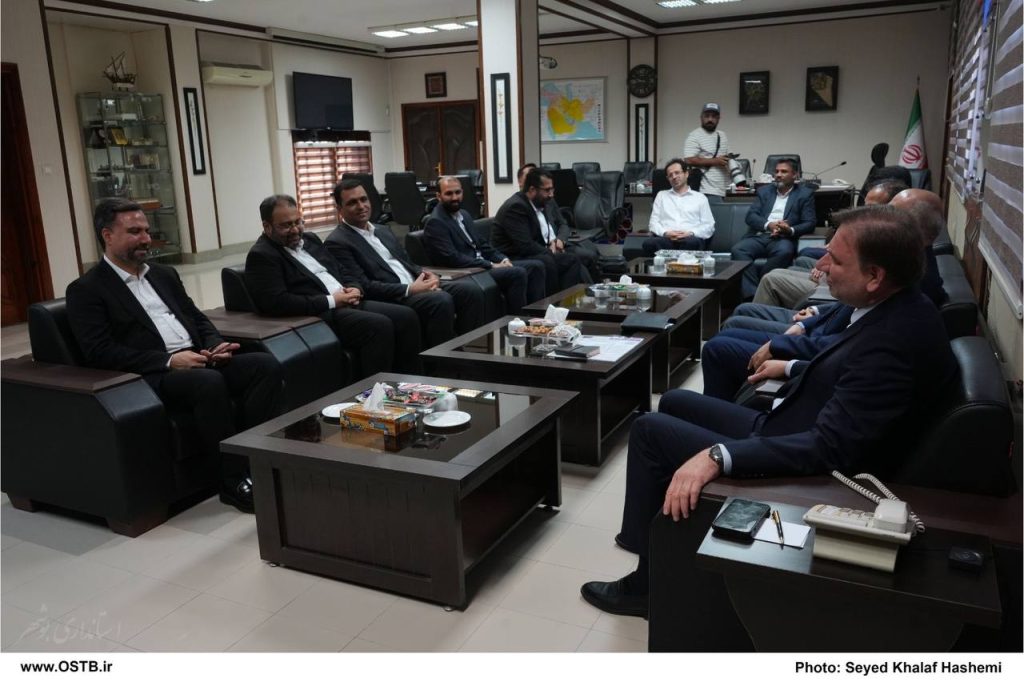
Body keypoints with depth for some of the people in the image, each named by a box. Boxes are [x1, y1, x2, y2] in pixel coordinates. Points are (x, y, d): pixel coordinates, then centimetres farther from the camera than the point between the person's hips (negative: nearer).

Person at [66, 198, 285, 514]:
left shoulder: (164, 274, 22)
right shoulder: (86, 290, 2)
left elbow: (198, 318, 22)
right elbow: (100, 352, -10)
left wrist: (216, 345, -1)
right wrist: (168, 360, -19)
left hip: (198, 361, 7)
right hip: (152, 376, -6)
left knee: (266, 365, -19)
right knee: (210, 382, -37)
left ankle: (255, 460, -18)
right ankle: (236, 481, -23)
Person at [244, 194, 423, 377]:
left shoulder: (310, 239, 20)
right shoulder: (261, 256, -4)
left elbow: (344, 273, 25)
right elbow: (276, 302, -18)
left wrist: (354, 288, 0)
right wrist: (330, 301, -16)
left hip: (348, 304, 8)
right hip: (316, 317, -8)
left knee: (406, 316, -10)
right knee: (379, 325, -28)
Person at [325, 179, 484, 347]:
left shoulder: (383, 231, 22)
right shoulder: (337, 243, -4)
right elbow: (363, 286, -13)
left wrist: (426, 274, -2)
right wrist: (409, 289, -20)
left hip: (417, 286, 8)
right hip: (389, 300, -8)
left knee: (471, 290, -12)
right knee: (441, 300, -32)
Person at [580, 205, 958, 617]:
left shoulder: (893, 342, -30)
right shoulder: (895, 308, -1)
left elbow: (830, 447, -34)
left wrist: (718, 456, -39)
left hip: (803, 474, -10)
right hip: (790, 432, 10)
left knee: (650, 430, -6)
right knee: (674, 403, 18)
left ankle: (651, 580, 8)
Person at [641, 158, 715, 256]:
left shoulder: (700, 197, 21)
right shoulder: (661, 195, 27)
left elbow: (709, 226, 12)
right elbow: (654, 222, 16)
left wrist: (690, 233, -9)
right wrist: (665, 233, -7)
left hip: (691, 239, -1)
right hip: (665, 238, 1)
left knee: (692, 242, -40)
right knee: (649, 243, -35)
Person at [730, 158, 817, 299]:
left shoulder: (805, 194, 13)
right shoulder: (764, 191, 20)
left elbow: (810, 222, 4)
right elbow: (750, 216, 8)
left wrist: (790, 230, -18)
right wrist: (768, 225, -13)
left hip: (784, 238, -2)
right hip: (759, 236, 3)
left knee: (784, 251, -37)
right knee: (738, 249, -28)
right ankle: (752, 294, -35)